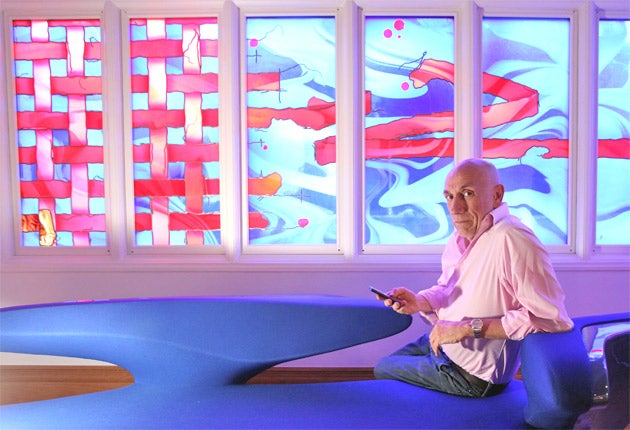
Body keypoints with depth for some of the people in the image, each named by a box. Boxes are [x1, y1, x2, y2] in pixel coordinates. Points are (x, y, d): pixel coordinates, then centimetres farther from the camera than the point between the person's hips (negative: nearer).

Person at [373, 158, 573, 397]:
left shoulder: (512, 240, -31)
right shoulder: (460, 238, 0)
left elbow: (552, 319, -36)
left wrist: (470, 328, -31)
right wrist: (419, 302, -9)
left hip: (473, 375, -9)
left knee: (383, 371, 6)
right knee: (383, 364, 25)